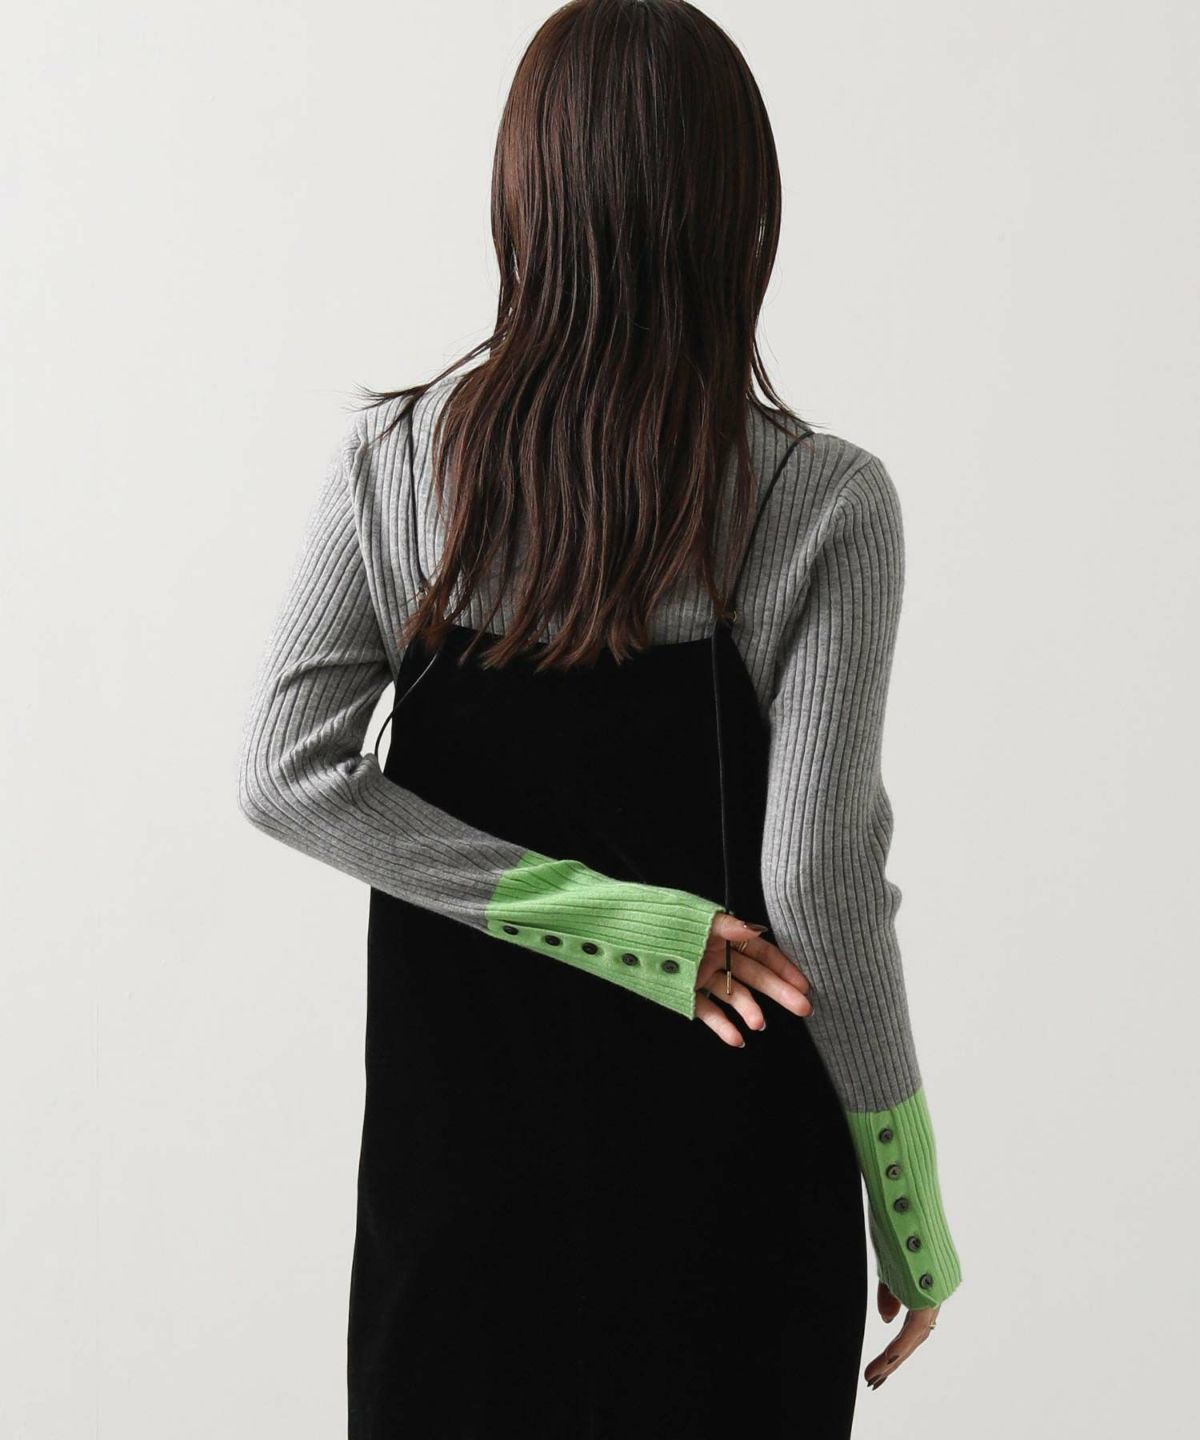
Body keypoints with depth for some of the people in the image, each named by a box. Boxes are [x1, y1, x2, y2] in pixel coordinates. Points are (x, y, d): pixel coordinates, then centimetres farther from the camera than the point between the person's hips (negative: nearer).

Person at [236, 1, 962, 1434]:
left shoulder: (393, 459, -6)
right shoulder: (820, 504, -14)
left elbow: (287, 774, -13)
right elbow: (817, 885, -16)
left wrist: (624, 923, -12)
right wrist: (913, 1216, -5)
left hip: (456, 1146, 3)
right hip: (721, 1157, -2)